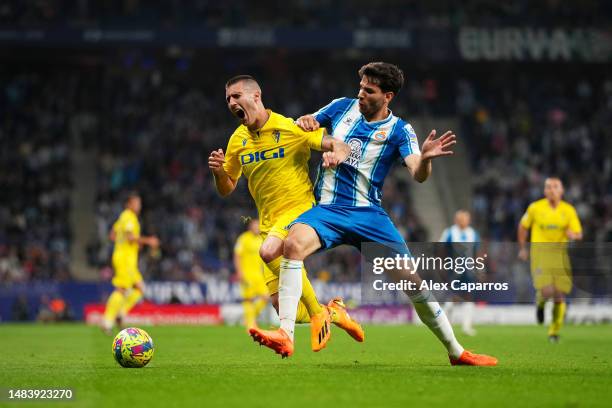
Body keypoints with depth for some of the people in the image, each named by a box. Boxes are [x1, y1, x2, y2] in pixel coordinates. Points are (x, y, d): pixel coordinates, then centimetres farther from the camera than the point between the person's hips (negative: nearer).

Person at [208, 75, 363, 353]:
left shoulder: (291, 128, -8)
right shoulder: (237, 141, 8)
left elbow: (341, 147, -9)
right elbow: (227, 189, 15)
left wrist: (336, 155, -32)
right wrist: (218, 171, -7)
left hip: (299, 209, -6)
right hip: (269, 222, 6)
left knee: (269, 251, -37)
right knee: (283, 309, -2)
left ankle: (318, 313, -20)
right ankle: (332, 313, 29)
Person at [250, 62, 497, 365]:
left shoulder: (399, 130, -1)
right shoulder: (342, 107, 8)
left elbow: (418, 175, -15)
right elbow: (306, 125, 21)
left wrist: (426, 159, -38)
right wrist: (303, 122, -4)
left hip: (368, 214, -1)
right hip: (327, 208, 1)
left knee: (412, 279, -7)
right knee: (294, 243, -32)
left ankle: (456, 351, 11)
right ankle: (285, 335, -36)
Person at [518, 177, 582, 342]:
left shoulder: (569, 210, 1)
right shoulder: (535, 208, -1)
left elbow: (579, 234, 0)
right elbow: (523, 227, 14)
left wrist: (573, 235, -23)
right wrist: (522, 248, 15)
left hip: (561, 254, 2)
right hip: (540, 253, -2)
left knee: (559, 296, 2)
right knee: (547, 290, -20)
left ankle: (554, 331, 21)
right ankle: (540, 302, 18)